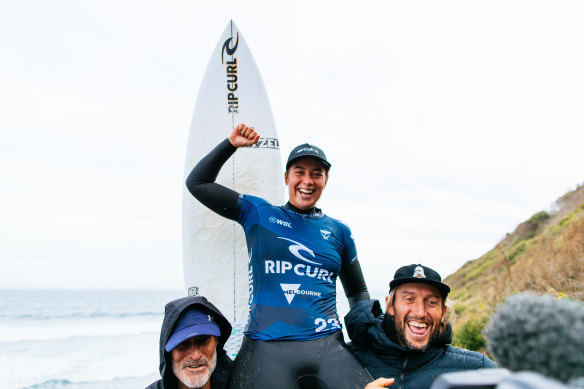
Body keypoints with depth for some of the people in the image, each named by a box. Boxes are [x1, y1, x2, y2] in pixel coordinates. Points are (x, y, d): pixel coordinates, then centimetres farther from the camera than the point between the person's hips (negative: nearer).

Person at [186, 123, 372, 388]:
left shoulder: (338, 232, 14)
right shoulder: (258, 214, 9)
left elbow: (357, 291, 24)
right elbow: (197, 183, 10)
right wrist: (231, 144, 4)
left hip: (328, 346, 2)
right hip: (265, 347, -1)